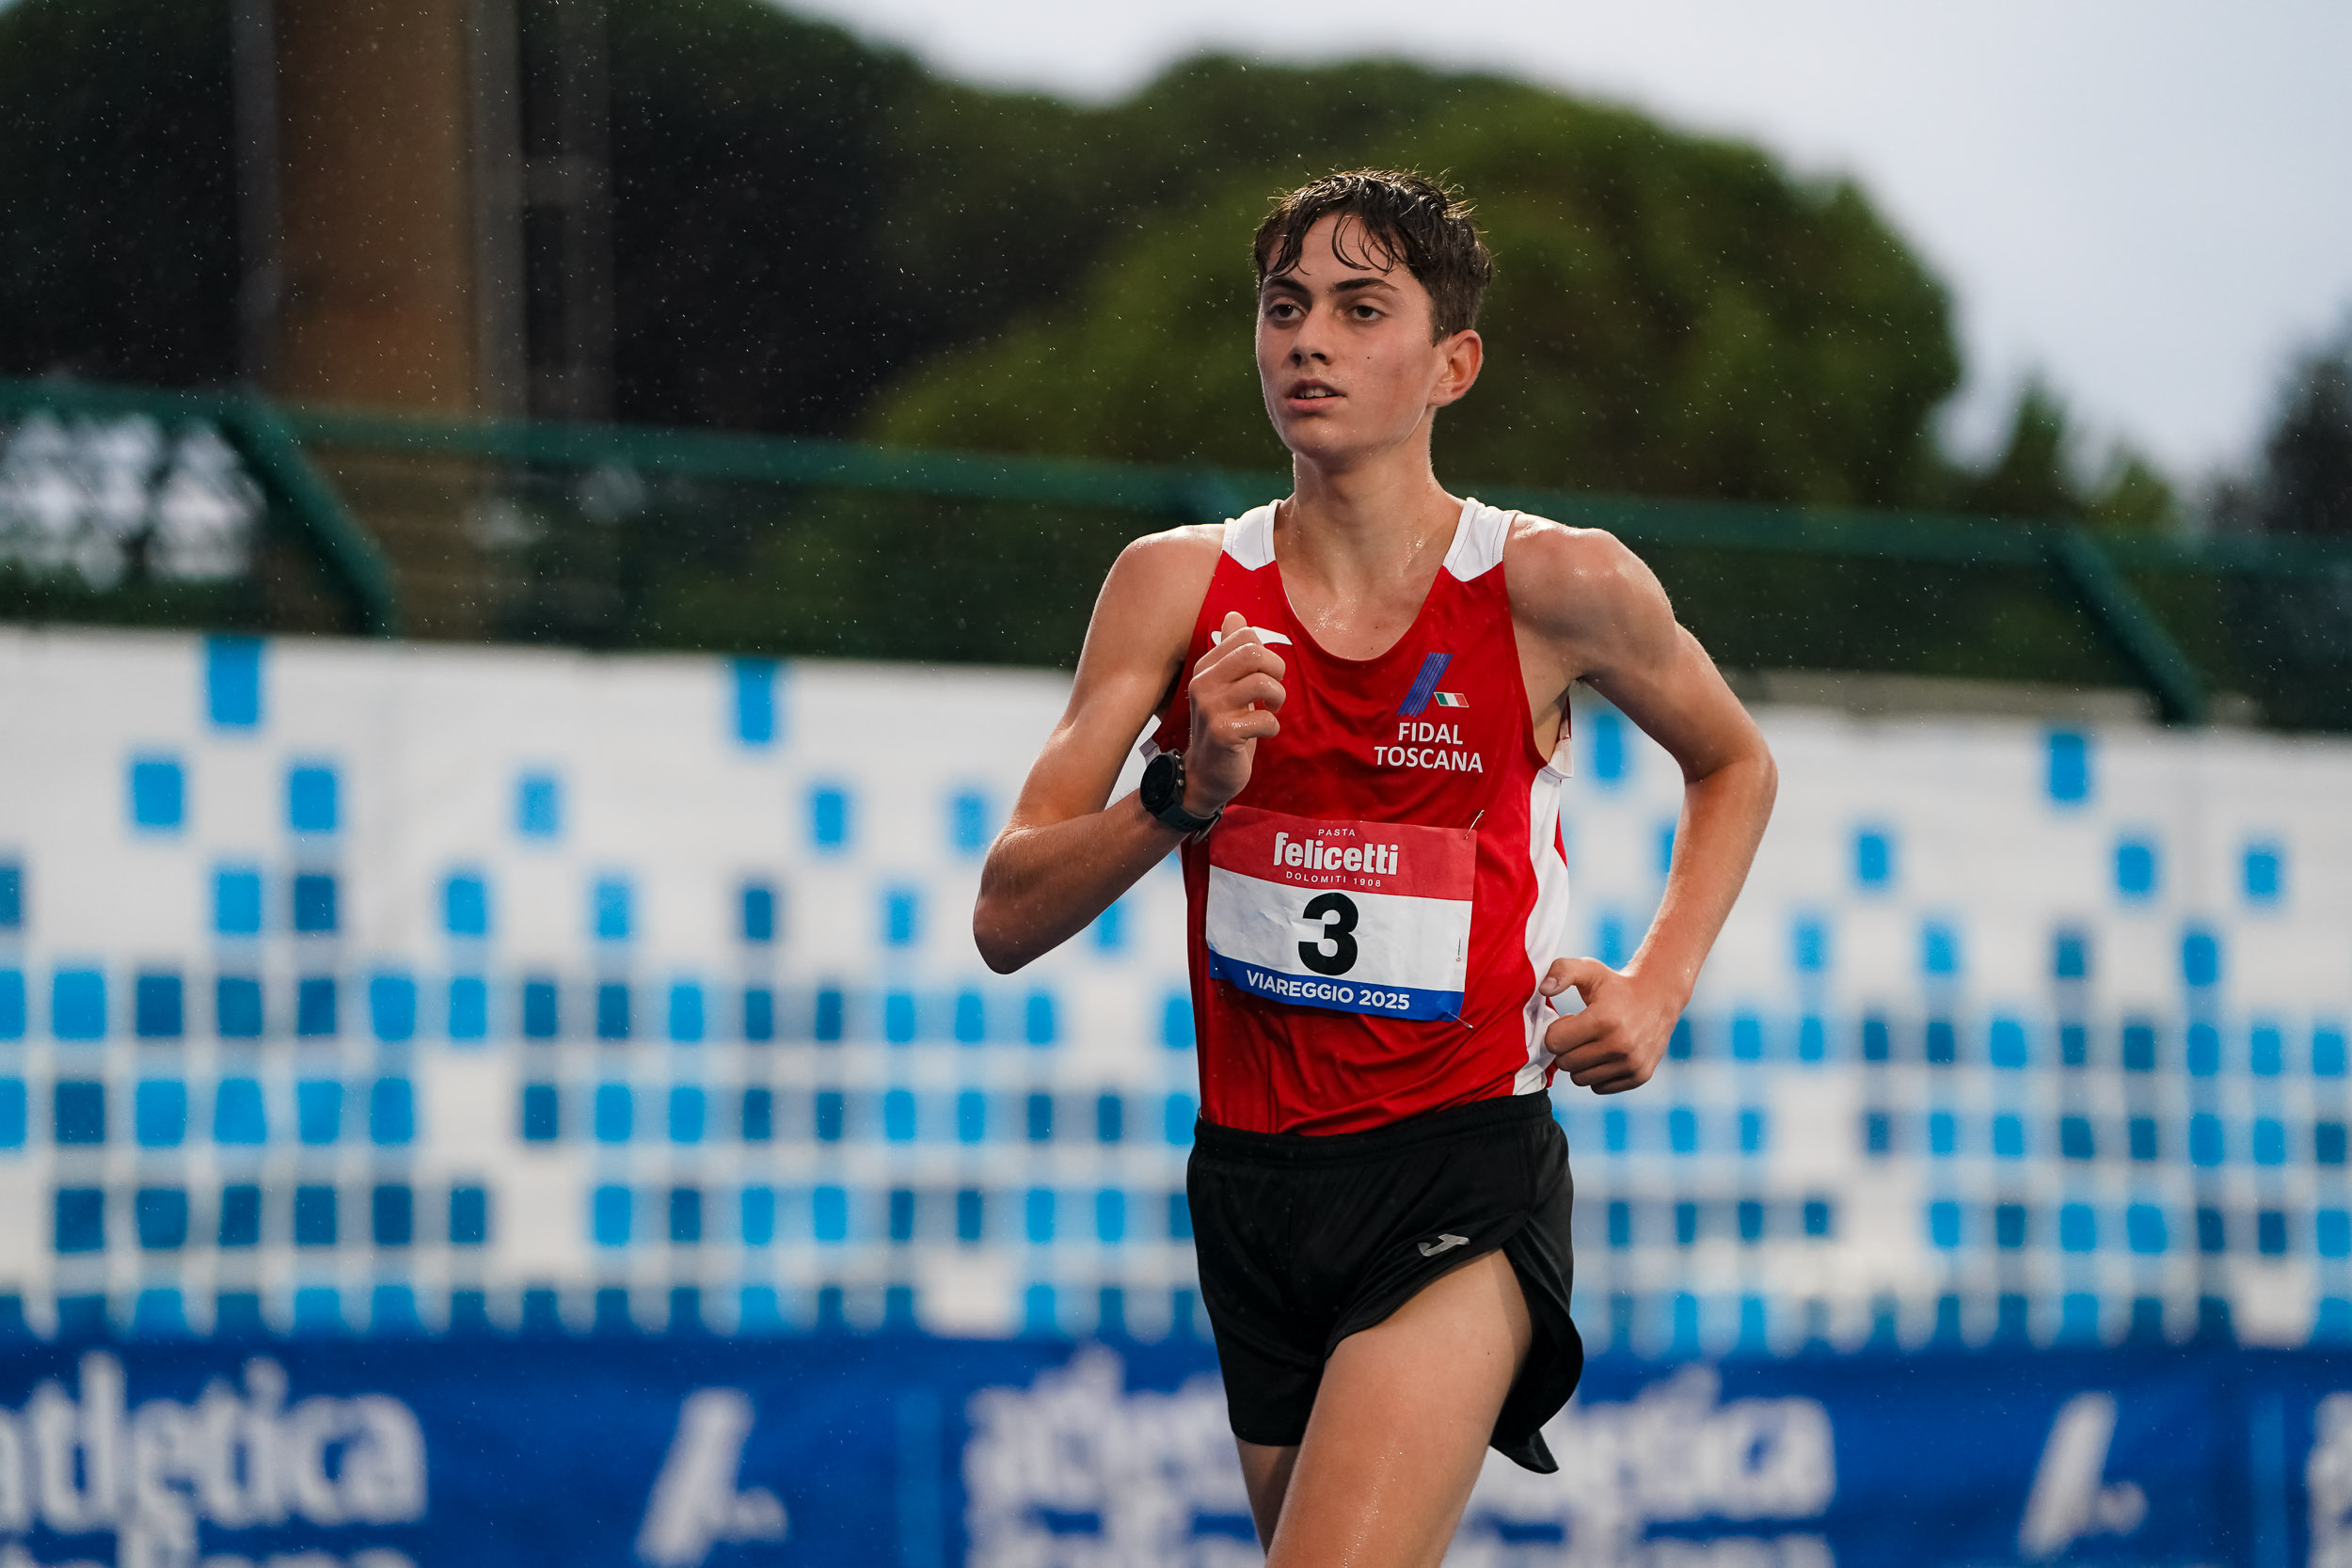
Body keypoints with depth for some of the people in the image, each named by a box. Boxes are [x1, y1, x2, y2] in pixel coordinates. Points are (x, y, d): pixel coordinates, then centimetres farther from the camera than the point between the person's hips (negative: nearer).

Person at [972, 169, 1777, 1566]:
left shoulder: (1560, 587, -5)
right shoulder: (1178, 586, 0)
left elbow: (1735, 766, 16)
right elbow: (1006, 923, -4)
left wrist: (1656, 995, 3)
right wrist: (1186, 796, -21)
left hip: (1468, 1177, -4)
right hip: (1252, 1178, 4)